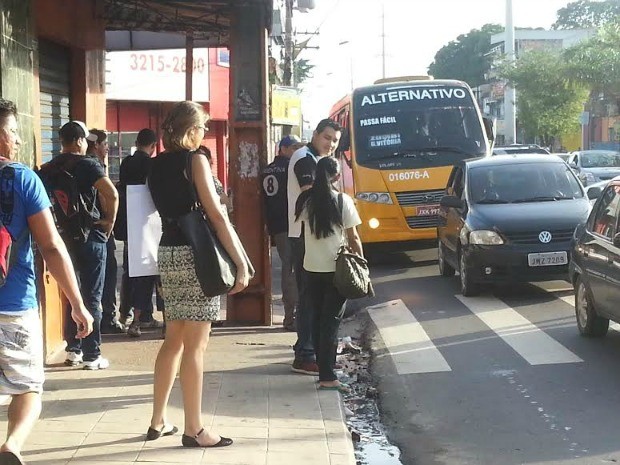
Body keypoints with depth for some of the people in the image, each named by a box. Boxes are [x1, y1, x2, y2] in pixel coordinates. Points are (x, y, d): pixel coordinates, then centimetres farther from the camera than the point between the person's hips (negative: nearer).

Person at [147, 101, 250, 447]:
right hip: (196, 254, -7)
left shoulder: (158, 164, 12)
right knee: (195, 344, -4)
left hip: (168, 253, 7)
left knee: (174, 339, 16)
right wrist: (241, 263, -13)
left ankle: (158, 421, 20)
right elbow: (216, 215, -14)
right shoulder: (195, 160, -9)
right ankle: (194, 430, 0)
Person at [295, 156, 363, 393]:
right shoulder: (343, 201, -9)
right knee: (331, 322, -2)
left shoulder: (306, 200, 0)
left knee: (318, 319, 15)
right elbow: (353, 238, -6)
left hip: (311, 269, 3)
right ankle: (327, 377, -8)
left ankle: (324, 367, 20)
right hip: (336, 269, -3)